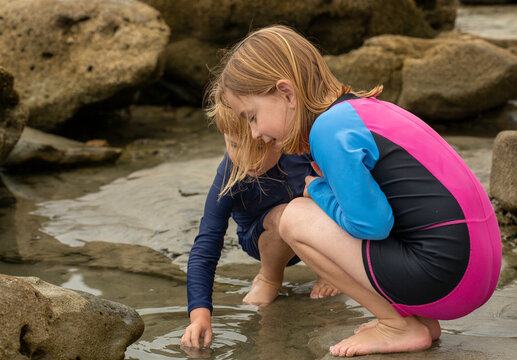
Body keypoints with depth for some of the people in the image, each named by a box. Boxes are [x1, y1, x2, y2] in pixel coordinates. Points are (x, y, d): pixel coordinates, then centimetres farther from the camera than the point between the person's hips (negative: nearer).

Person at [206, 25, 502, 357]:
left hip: (446, 276, -10)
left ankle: (400, 326, 2)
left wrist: (319, 190, 0)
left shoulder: (328, 129, -13)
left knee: (296, 218, -6)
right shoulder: (362, 108, 16)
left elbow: (371, 224, -16)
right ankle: (419, 318, 16)